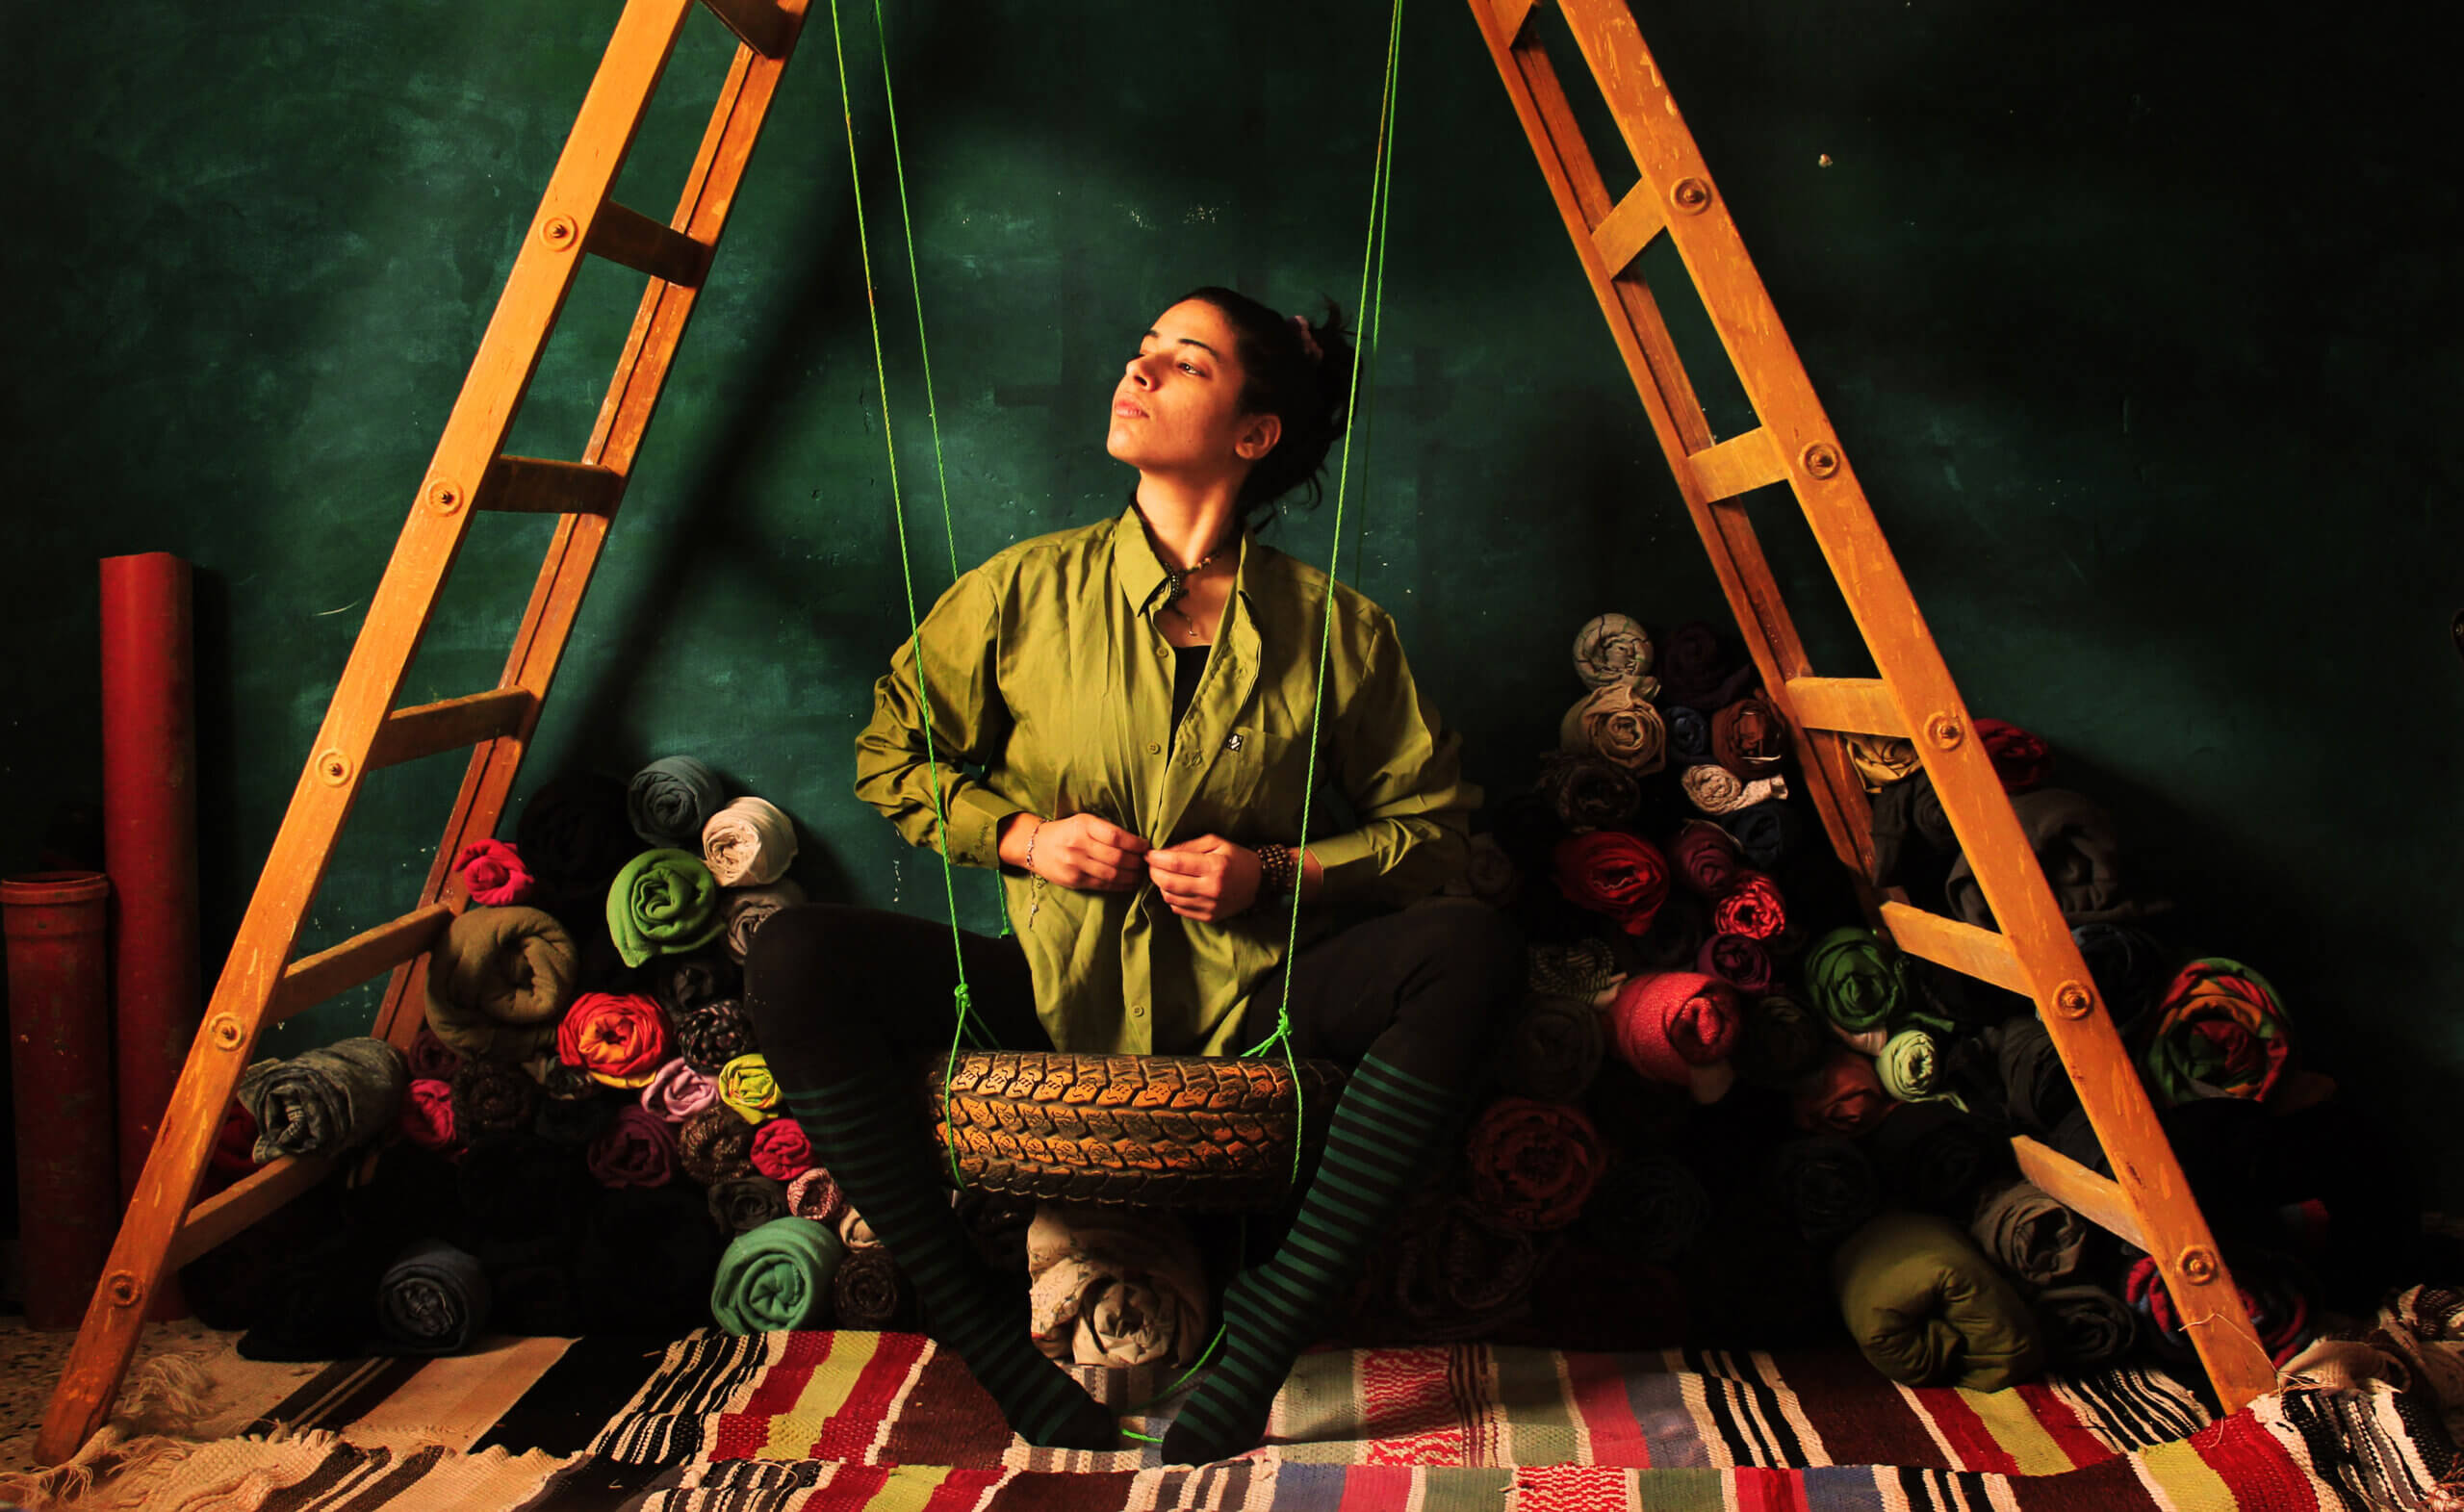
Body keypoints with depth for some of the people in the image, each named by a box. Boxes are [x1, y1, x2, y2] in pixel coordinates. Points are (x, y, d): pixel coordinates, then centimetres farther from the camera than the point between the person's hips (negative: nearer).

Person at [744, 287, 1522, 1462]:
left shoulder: (1335, 628, -1)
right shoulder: (1027, 591, 1)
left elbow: (1430, 823, 6)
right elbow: (891, 756, 11)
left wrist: (1278, 873, -10)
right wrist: (1023, 835, -6)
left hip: (1248, 999, 0)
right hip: (1053, 993, 1)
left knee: (1472, 950, -27)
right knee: (797, 961, -23)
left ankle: (1263, 1330, -25)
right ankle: (986, 1336, -16)